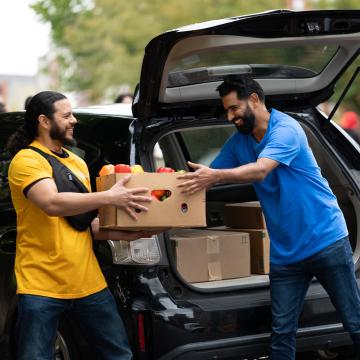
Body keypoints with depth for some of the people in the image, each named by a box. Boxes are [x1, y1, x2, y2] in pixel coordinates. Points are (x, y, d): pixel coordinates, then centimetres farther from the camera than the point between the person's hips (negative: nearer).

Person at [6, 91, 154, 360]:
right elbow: (53, 203, -25)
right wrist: (109, 197, -23)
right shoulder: (26, 161, -8)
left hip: (89, 282, 7)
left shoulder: (77, 162, 17)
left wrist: (122, 235, 3)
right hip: (42, 286, -7)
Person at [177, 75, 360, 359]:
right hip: (285, 252, 6)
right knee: (282, 332, 3)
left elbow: (261, 170, -31)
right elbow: (206, 177, 15)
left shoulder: (285, 129, -14)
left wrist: (216, 176, -46)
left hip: (326, 240, -6)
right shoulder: (238, 142, 9)